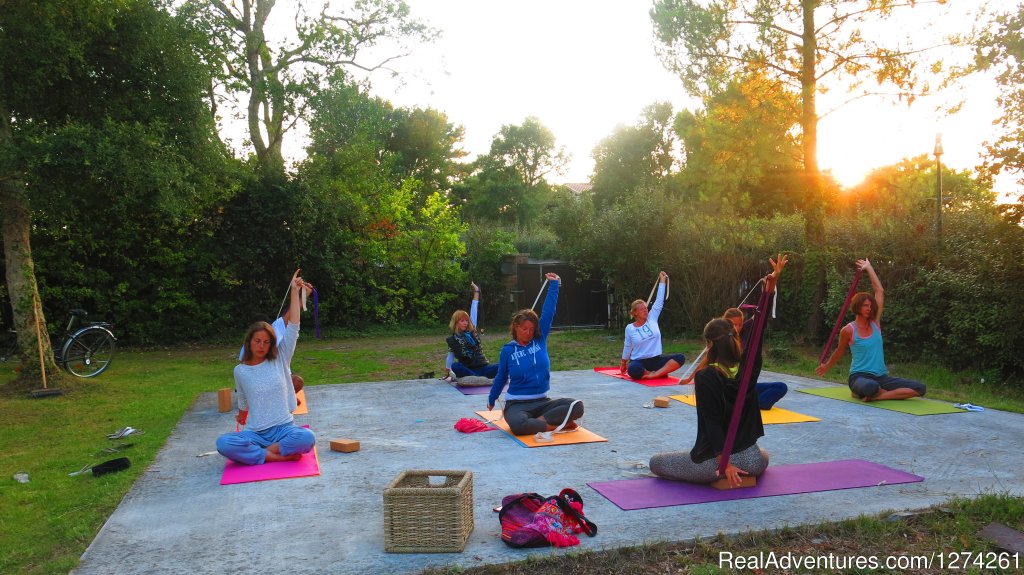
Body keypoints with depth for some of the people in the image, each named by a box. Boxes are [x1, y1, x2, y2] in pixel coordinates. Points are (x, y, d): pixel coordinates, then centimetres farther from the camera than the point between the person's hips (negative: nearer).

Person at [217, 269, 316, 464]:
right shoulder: (240, 370, 4)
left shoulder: (279, 360, 3)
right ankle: (277, 456, -26)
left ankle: (256, 452, -15)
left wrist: (295, 291, -8)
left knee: (307, 438, -34)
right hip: (255, 433, 0)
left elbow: (293, 327, -5)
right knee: (223, 443, -31)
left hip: (283, 428, 0)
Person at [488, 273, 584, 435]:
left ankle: (538, 421, -22)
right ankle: (557, 425, -22)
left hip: (542, 402, 3)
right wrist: (491, 400, 26)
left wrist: (553, 284, 0)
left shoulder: (540, 340, 5)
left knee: (577, 406, -22)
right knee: (518, 425, -40)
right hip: (517, 404, -3)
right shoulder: (507, 350, 1)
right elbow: (501, 378, 15)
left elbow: (548, 312, 1)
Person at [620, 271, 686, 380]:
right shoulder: (630, 328, -1)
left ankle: (655, 374, -27)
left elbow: (659, 301, 3)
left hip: (656, 360, 4)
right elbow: (627, 347, 11)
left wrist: (662, 281, 4)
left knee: (680, 358, -19)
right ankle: (660, 372, -16)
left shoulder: (652, 319, 4)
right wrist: (623, 363, 19)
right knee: (633, 370, -41)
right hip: (639, 362, -4)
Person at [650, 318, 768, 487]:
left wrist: (724, 463, -21)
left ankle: (718, 474, 5)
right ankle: (741, 473, 17)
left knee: (655, 462, 14)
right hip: (752, 461, 6)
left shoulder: (704, 377, -19)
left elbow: (713, 424, -22)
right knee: (763, 456, 44)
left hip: (715, 458, -6)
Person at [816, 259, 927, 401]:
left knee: (920, 388, -13)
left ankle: (876, 396, -13)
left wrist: (869, 268, 15)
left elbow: (880, 291, 10)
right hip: (859, 377, -6)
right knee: (870, 387, -45)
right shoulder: (848, 330, -5)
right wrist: (826, 367, 25)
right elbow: (839, 352, 14)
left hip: (881, 377, 6)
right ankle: (889, 394, -11)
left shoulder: (875, 323, 8)